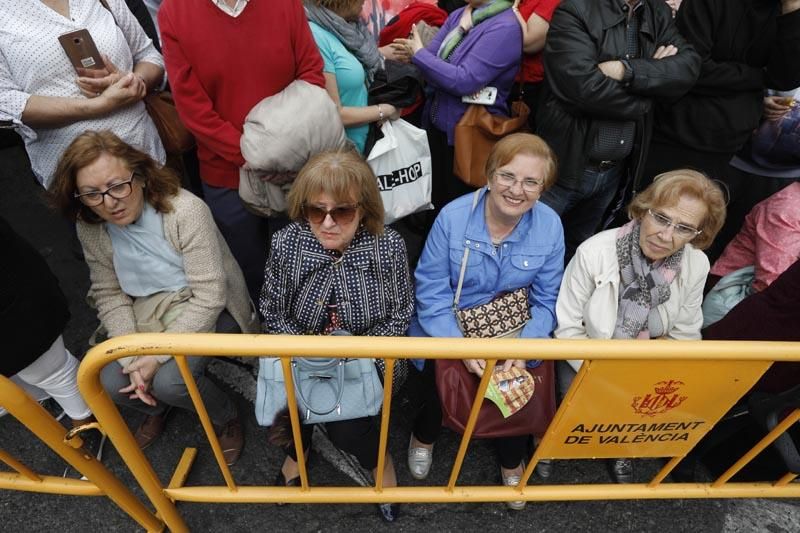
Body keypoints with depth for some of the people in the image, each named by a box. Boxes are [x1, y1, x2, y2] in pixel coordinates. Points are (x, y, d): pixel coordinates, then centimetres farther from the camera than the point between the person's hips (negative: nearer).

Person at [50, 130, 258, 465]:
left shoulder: (186, 211, -26)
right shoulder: (90, 229, -8)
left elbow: (209, 296, -25)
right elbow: (109, 296, -1)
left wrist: (158, 356, -24)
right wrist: (133, 357, -14)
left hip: (206, 311, -5)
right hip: (148, 314, 5)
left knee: (169, 380, -26)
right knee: (113, 382, -14)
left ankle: (226, 418, 8)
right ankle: (156, 408, 24)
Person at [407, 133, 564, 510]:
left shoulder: (550, 226, -11)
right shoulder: (453, 217, -18)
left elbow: (545, 301, -3)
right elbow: (431, 292, -14)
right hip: (449, 329, -1)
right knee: (439, 376, -17)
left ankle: (512, 461, 26)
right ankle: (424, 437, 24)